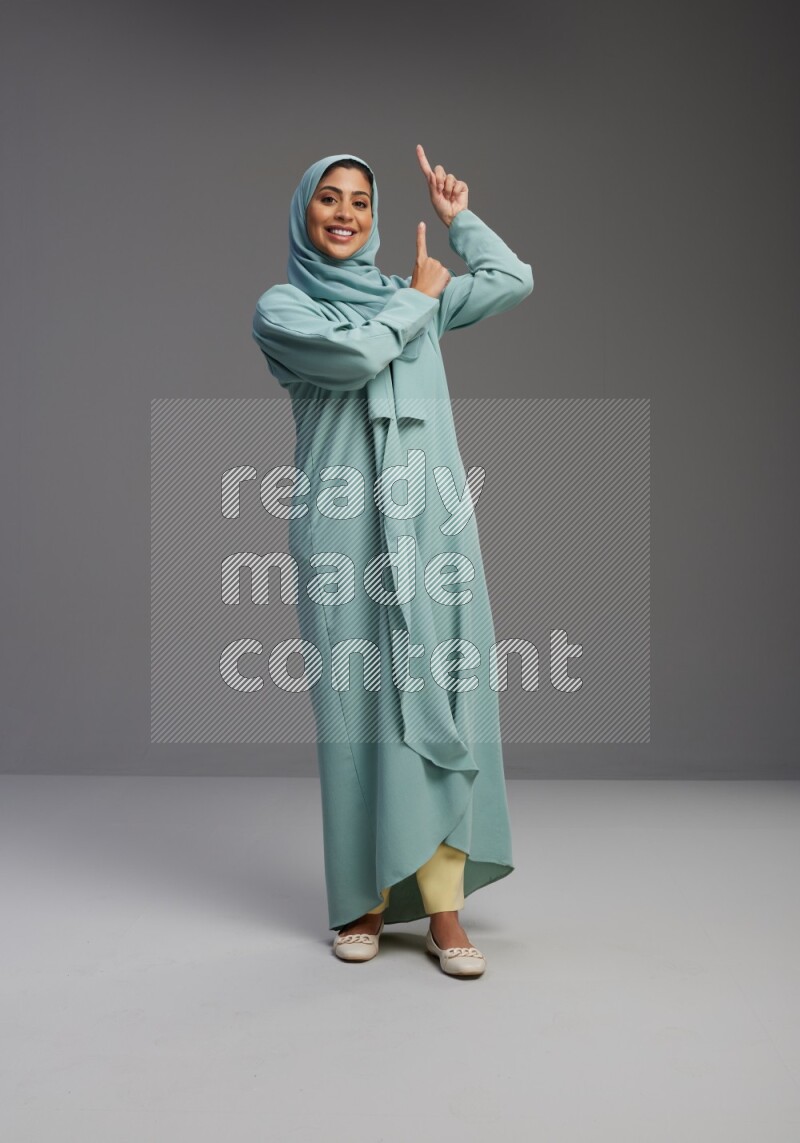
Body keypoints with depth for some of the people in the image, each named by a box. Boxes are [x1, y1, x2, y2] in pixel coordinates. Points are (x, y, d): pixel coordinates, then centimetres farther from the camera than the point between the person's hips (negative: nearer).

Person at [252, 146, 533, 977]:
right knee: (359, 703, -2)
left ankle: (442, 905, 1)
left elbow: (515, 282, 22)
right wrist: (418, 298, 3)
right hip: (346, 529, -3)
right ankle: (365, 899, 9)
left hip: (431, 521, 3)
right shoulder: (281, 308, 7)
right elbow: (356, 354, -12)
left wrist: (457, 218, 21)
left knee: (439, 701, -3)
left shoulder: (409, 297, 20)